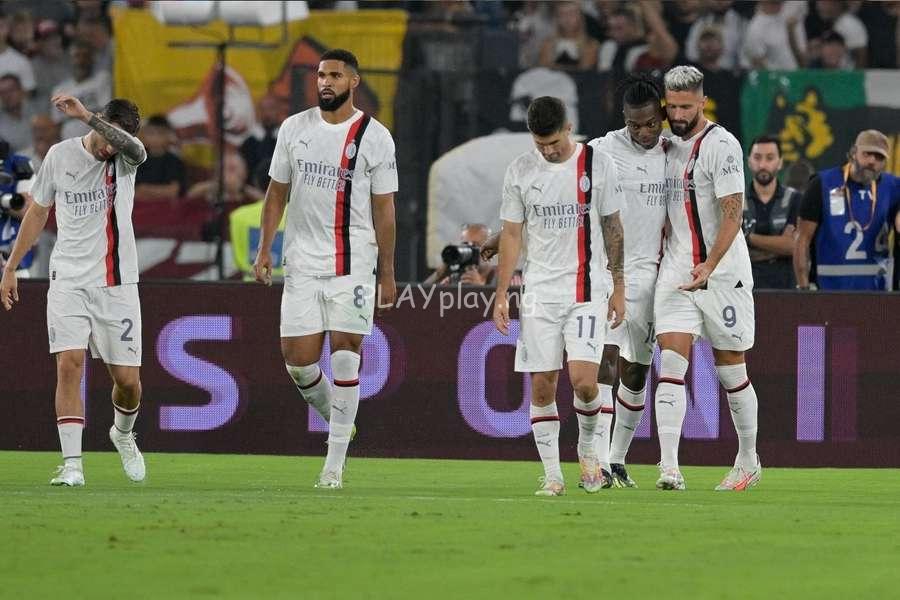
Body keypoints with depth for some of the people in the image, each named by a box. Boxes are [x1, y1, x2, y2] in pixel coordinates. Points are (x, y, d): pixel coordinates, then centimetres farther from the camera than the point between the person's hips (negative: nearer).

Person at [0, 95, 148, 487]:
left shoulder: (125, 158, -4)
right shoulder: (61, 155, 1)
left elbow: (134, 149, -32)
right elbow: (38, 212, 13)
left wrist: (86, 116, -43)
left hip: (117, 285, 0)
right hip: (68, 280, 0)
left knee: (127, 380, 2)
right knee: (69, 363, -16)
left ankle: (123, 433, 35)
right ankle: (72, 464, -15)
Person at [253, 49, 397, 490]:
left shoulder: (374, 137, -2)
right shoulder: (294, 128, 8)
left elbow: (384, 209, 1)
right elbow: (277, 191, 14)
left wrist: (387, 273, -1)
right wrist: (264, 249, 6)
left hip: (353, 263, -3)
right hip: (302, 263, 3)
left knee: (344, 358, -6)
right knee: (297, 361, -1)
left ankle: (335, 463, -2)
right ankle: (338, 422, 27)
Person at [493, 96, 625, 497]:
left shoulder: (598, 165, -1)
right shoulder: (520, 171, 3)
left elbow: (612, 227, 6)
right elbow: (511, 234, 8)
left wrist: (618, 287, 4)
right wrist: (501, 294, 3)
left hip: (587, 290, -2)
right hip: (540, 293, 2)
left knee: (584, 381, -14)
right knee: (541, 385, -1)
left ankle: (587, 445, 14)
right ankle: (552, 475, 7)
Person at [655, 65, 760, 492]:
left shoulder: (721, 145, -11)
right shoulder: (670, 146, 11)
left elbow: (732, 215, -16)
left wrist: (709, 266, -24)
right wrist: (659, 253, 18)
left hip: (723, 270, -5)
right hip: (677, 270, 5)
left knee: (731, 370, 5)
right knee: (671, 363, -10)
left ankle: (748, 461, 22)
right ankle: (669, 468, -16)